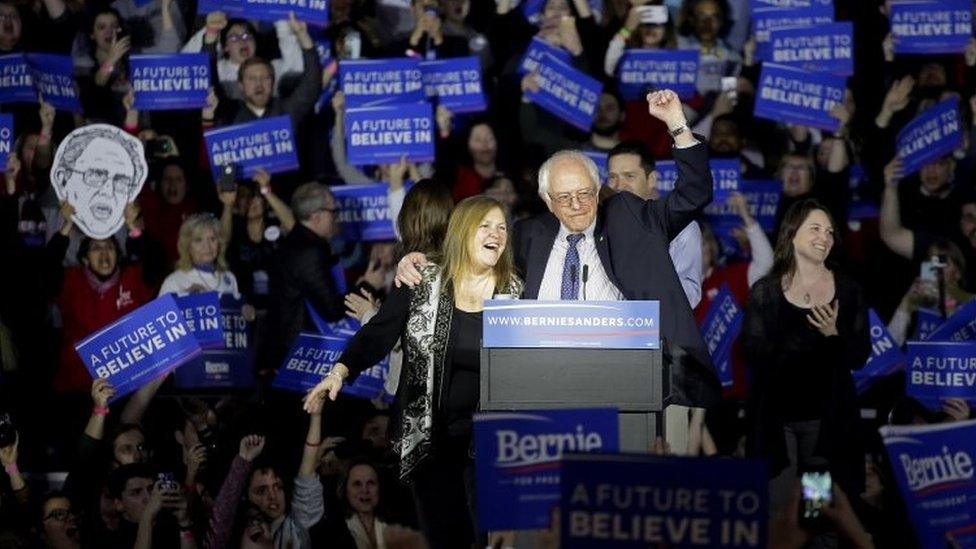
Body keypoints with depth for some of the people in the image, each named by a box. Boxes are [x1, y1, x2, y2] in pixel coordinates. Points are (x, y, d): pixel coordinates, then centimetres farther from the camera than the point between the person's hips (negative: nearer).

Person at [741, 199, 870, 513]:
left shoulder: (848, 292, 7)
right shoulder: (765, 293, 2)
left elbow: (859, 357, 5)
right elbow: (755, 354, -7)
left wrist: (835, 334, -15)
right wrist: (814, 335, -15)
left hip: (826, 418, 2)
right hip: (776, 418, -2)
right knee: (777, 508, -3)